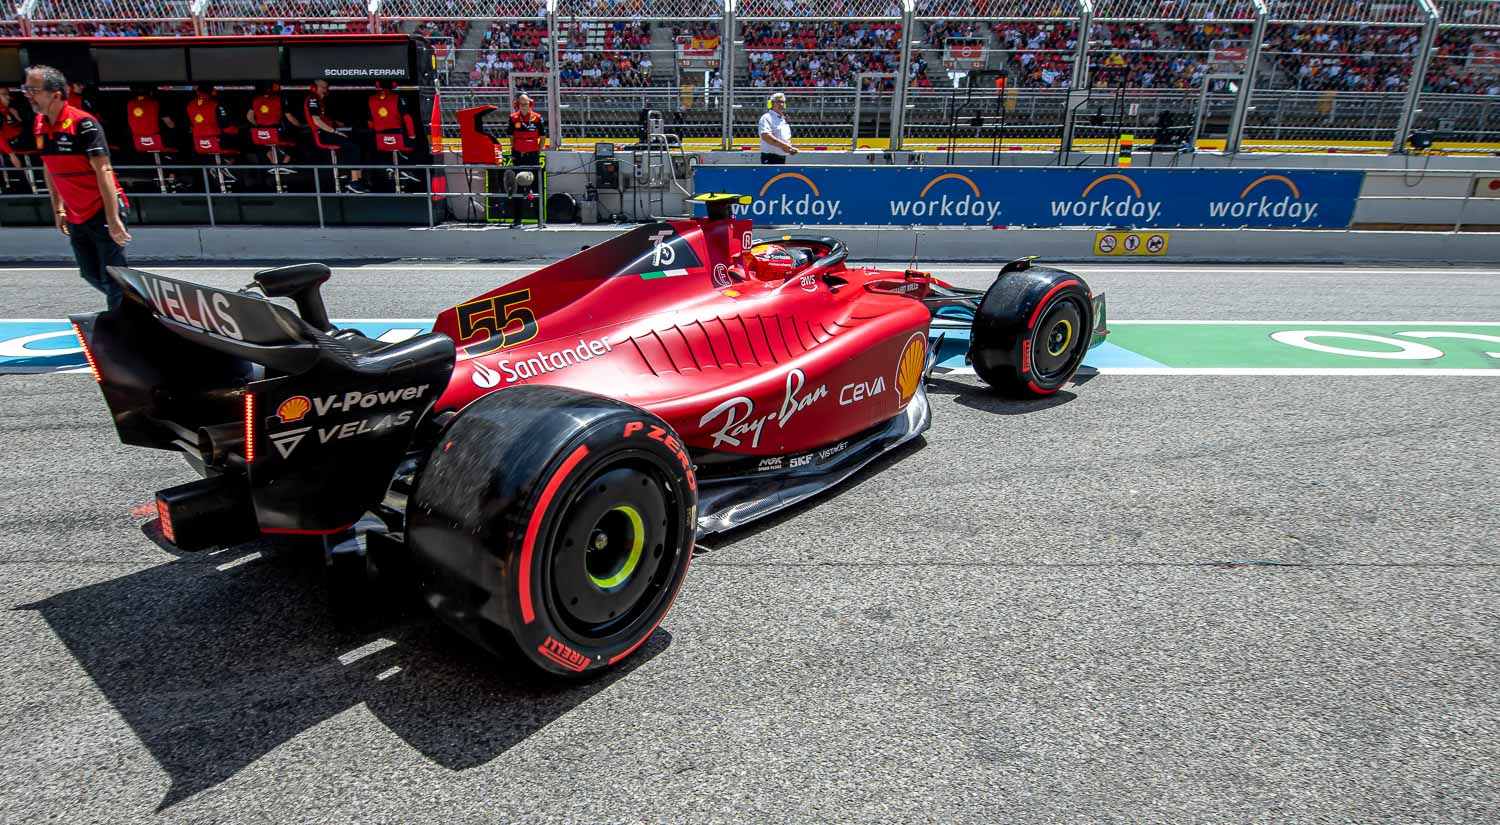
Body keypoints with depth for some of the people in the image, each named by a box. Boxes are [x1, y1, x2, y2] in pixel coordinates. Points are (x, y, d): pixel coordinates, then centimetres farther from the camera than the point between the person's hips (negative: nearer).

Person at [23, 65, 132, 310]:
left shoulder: (84, 124, -16)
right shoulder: (39, 125, 7)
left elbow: (103, 171, -19)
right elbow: (49, 169, 18)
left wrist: (113, 220, -23)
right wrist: (58, 209, 17)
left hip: (102, 212, -8)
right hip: (75, 217, 8)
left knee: (112, 278, -4)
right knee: (92, 275, 14)